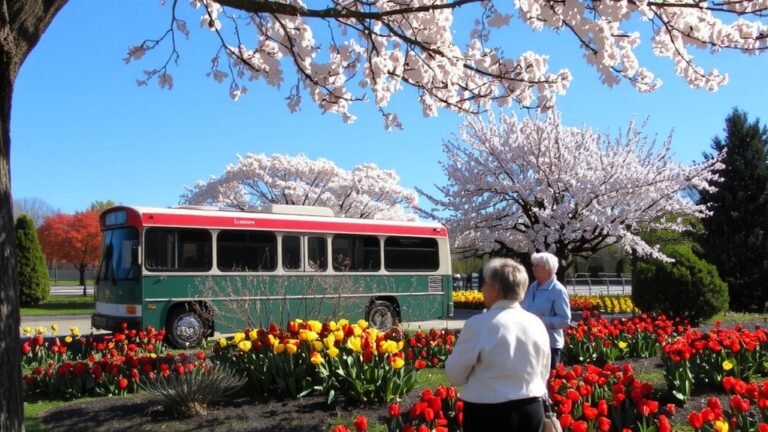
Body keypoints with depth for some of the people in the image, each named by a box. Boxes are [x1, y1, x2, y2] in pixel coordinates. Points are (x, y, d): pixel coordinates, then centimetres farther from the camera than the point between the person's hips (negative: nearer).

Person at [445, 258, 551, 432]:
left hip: (488, 414, -5)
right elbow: (543, 374, 14)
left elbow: (454, 374, -6)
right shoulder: (537, 324, 2)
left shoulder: (478, 324, -16)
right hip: (532, 411, 5)